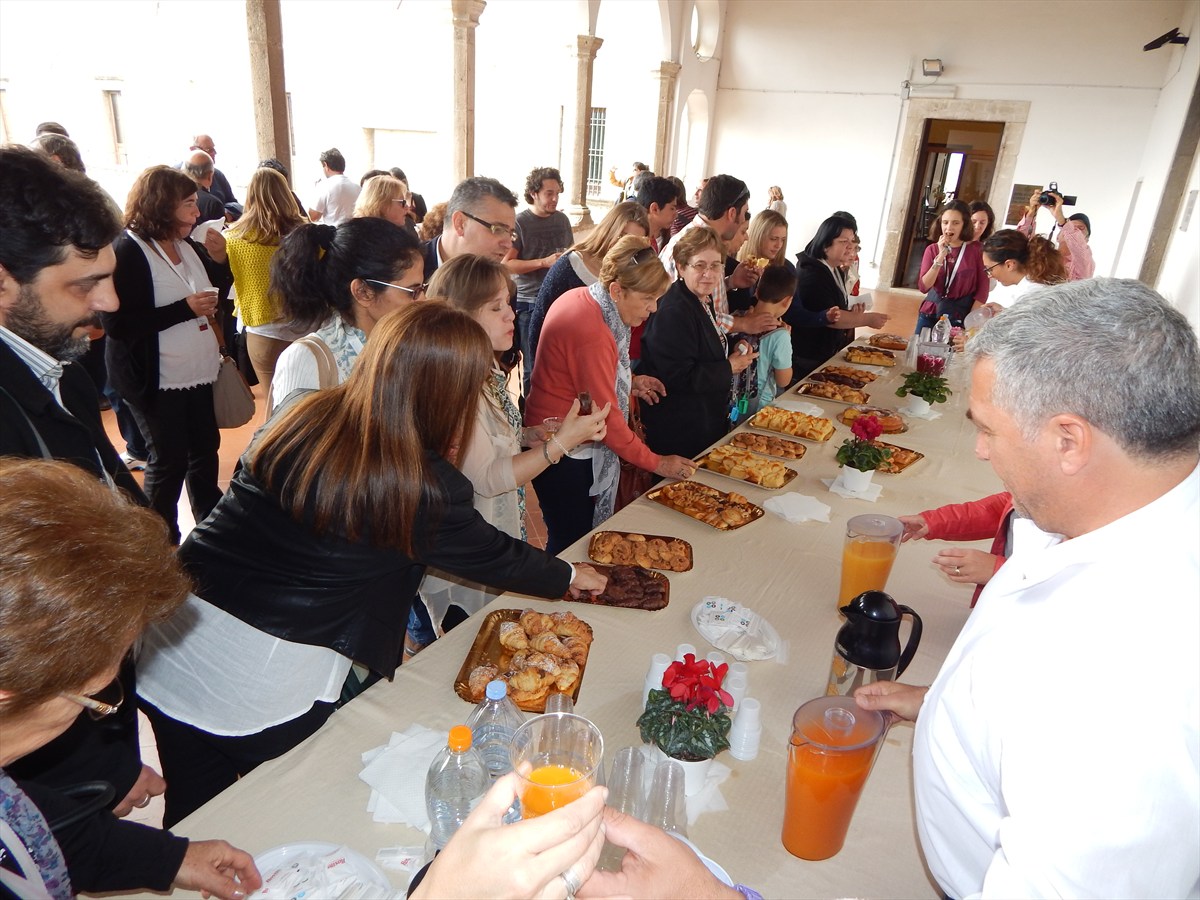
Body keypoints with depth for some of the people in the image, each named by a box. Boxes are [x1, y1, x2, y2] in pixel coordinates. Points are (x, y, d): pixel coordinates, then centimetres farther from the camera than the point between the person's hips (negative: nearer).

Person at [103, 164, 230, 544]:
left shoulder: (186, 245, 7)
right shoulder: (127, 251, -16)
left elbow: (215, 291, 19)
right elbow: (116, 324, -22)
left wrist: (218, 259, 0)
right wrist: (186, 308, -24)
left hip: (199, 371, 8)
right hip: (157, 380, -7)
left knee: (205, 449, 16)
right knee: (169, 461, 3)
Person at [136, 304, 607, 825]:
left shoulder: (303, 415, -3)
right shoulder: (426, 488, -17)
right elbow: (494, 558, -1)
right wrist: (570, 577, 18)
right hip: (262, 681, -5)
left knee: (193, 816, 24)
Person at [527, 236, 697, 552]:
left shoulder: (580, 298, 3)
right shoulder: (592, 333, -26)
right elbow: (607, 416, -22)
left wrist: (629, 381, 5)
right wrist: (656, 463, -13)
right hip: (565, 456, -10)